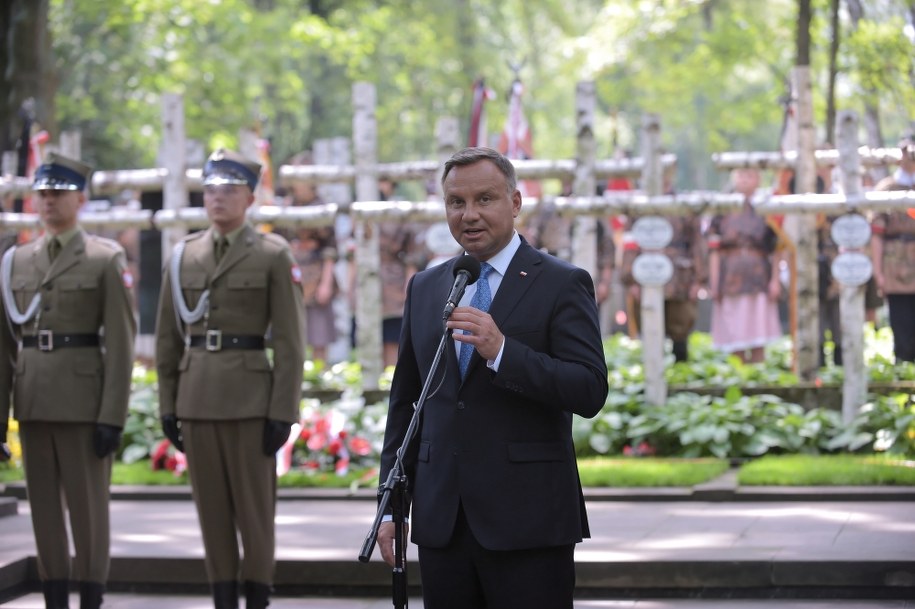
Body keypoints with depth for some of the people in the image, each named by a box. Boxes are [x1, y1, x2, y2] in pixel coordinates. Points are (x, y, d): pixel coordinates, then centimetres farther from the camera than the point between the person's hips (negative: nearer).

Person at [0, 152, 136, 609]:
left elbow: (121, 344, -7)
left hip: (84, 400, -5)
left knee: (88, 505, -1)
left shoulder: (106, 259, -3)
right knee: (44, 504, 7)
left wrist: (113, 417, -13)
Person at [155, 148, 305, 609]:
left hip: (250, 397, -4)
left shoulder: (274, 255, -2)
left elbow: (289, 342, -5)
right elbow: (168, 339, 13)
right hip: (197, 396, 4)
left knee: (254, 507, 0)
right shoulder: (182, 256, 9)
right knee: (211, 508, 6)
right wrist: (167, 406, 8)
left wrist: (283, 412, -11)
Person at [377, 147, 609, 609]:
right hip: (440, 520, 5)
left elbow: (590, 392, -11)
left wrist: (502, 352, -22)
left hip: (527, 520, -4)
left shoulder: (563, 284, -1)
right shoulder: (424, 288, 14)